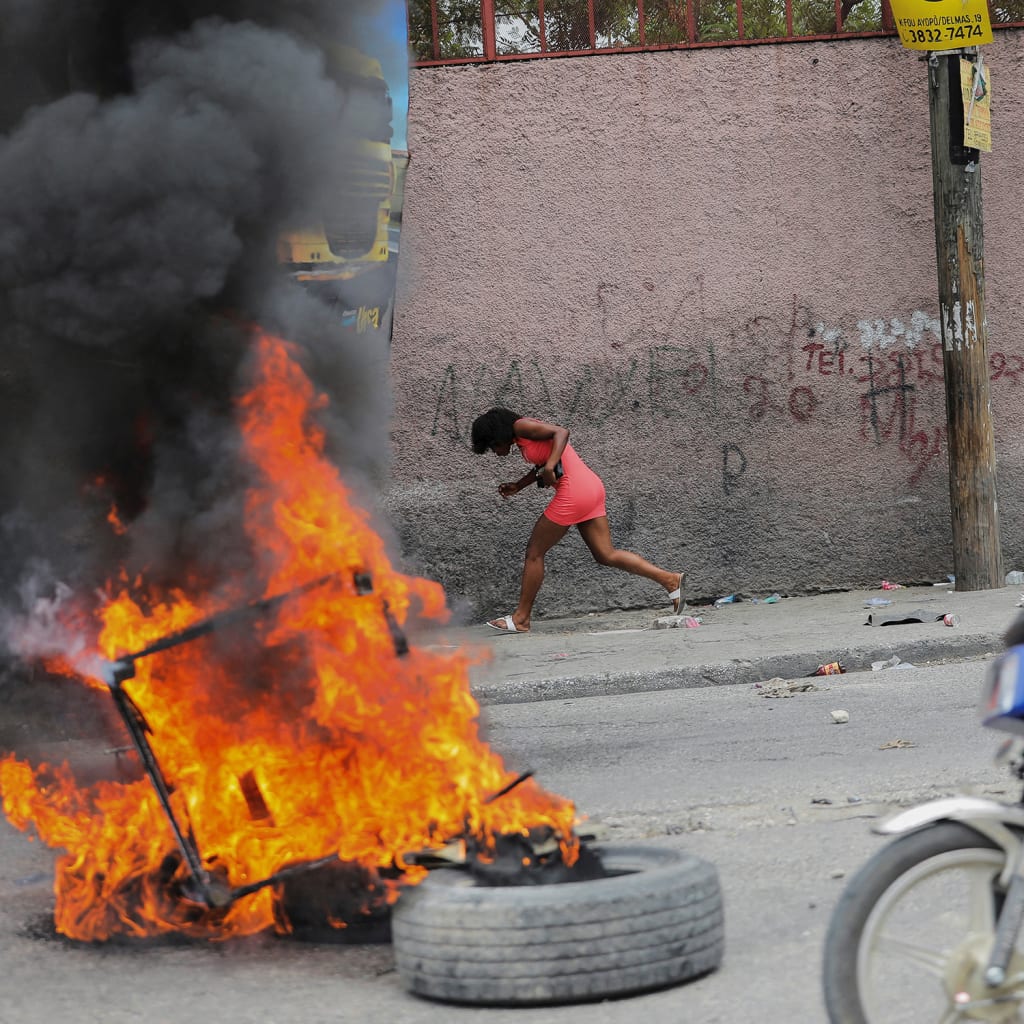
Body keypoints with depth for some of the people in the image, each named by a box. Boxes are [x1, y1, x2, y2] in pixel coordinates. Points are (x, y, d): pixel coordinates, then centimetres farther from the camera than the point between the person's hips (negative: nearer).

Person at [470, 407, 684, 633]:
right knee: (606, 555, 7)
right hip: (592, 486, 10)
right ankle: (670, 579, 0)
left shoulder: (521, 426, -5)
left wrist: (549, 466, -28)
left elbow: (561, 432, -17)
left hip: (574, 491, -10)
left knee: (534, 553, 2)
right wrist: (517, 486, 27)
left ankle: (521, 618, 9)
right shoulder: (524, 439, 22)